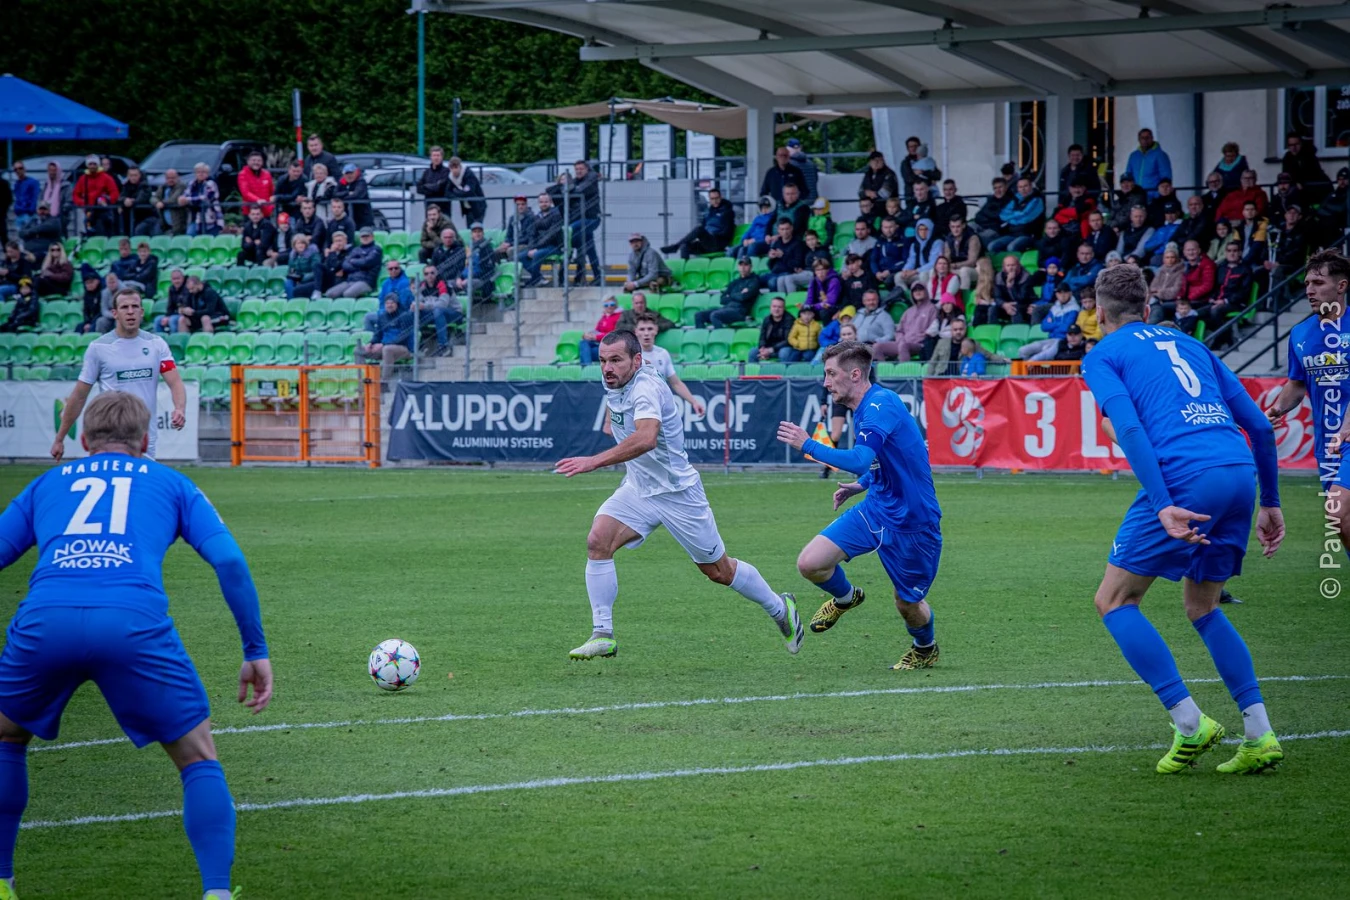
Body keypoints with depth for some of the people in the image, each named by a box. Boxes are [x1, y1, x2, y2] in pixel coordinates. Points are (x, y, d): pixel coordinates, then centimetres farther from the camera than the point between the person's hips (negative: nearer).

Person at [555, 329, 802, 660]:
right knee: (597, 542, -18)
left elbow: (646, 439, -48)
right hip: (638, 489, 7)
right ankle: (602, 635, -14)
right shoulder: (614, 385, -2)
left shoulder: (646, 389, -28)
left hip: (678, 492, -7)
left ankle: (780, 608, 33)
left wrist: (593, 462, -54)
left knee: (718, 571, 7)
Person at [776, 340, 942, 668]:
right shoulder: (865, 408, 7)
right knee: (810, 563, -9)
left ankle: (925, 648, 41)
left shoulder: (882, 404, -23)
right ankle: (845, 597, 24)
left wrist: (808, 445, -29)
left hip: (912, 523, -8)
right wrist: (862, 485, 12)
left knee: (908, 605, 7)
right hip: (876, 510, 8)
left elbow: (860, 460, -36)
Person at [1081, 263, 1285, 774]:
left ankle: (1189, 724, -4)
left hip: (1185, 480, -6)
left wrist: (1163, 505, -17)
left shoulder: (1103, 355, 11)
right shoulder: (1189, 346, 28)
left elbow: (1129, 429, -8)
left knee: (1114, 600, 8)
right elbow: (1259, 425, 23)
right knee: (1201, 606, 23)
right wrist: (1270, 503, 28)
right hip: (1239, 472, 6)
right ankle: (1259, 736, 11)